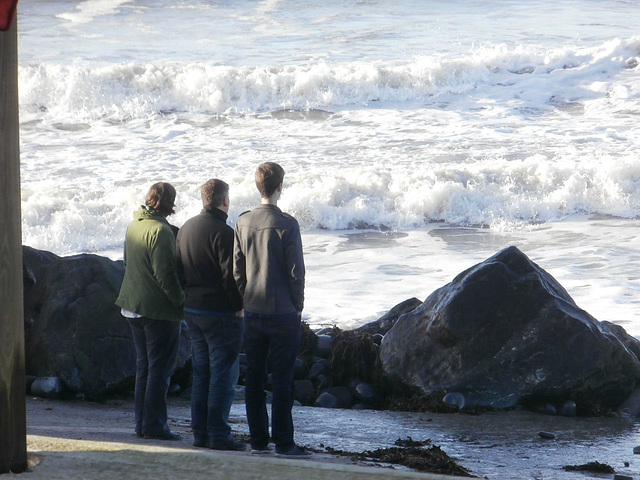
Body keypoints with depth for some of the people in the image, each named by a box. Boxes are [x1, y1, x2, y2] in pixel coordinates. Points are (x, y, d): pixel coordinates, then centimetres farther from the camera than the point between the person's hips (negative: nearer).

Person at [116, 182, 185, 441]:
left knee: (144, 366, 15)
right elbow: (165, 274, -21)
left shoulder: (134, 225, 10)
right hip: (160, 310, -9)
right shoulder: (160, 230, -17)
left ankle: (142, 423, 18)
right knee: (160, 369, -3)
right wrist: (181, 302, -12)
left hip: (134, 306, 9)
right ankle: (154, 424, -3)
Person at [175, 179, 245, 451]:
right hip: (221, 313, -8)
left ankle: (200, 432, 14)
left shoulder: (186, 228, 10)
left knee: (201, 374, 13)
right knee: (223, 374, -4)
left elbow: (178, 270, 16)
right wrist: (238, 306, -8)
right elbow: (230, 275, -19)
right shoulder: (222, 232, -16)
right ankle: (219, 435, -5)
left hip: (192, 311, 8)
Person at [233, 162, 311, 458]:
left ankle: (258, 440, 12)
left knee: (254, 377, 9)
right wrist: (298, 306, 1)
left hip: (252, 312, 5)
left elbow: (237, 269, 6)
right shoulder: (286, 224, -12)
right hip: (283, 312, -5)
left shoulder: (243, 223, 3)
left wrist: (248, 300, 15)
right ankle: (283, 442, -1)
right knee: (282, 378, -1)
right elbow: (296, 271, -11)